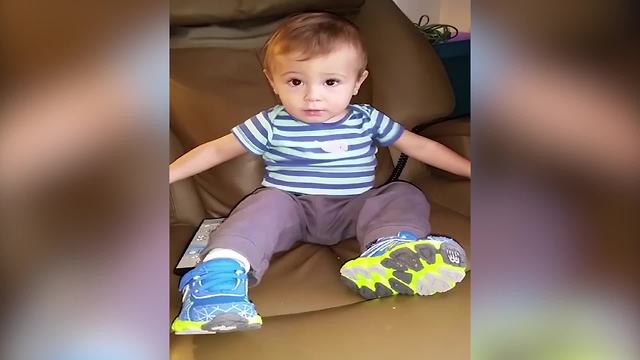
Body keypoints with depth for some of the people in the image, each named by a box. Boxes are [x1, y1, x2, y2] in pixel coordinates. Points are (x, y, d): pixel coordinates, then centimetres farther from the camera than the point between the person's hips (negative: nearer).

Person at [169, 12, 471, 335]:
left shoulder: (367, 120, 4)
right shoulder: (271, 125, 0)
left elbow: (421, 146, 11)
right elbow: (216, 150, 5)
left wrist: (469, 169, 9)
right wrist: (168, 174, 0)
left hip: (353, 209, 2)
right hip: (290, 206, -1)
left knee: (404, 195, -18)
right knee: (266, 203, -31)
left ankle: (392, 248, -48)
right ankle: (221, 272, -52)